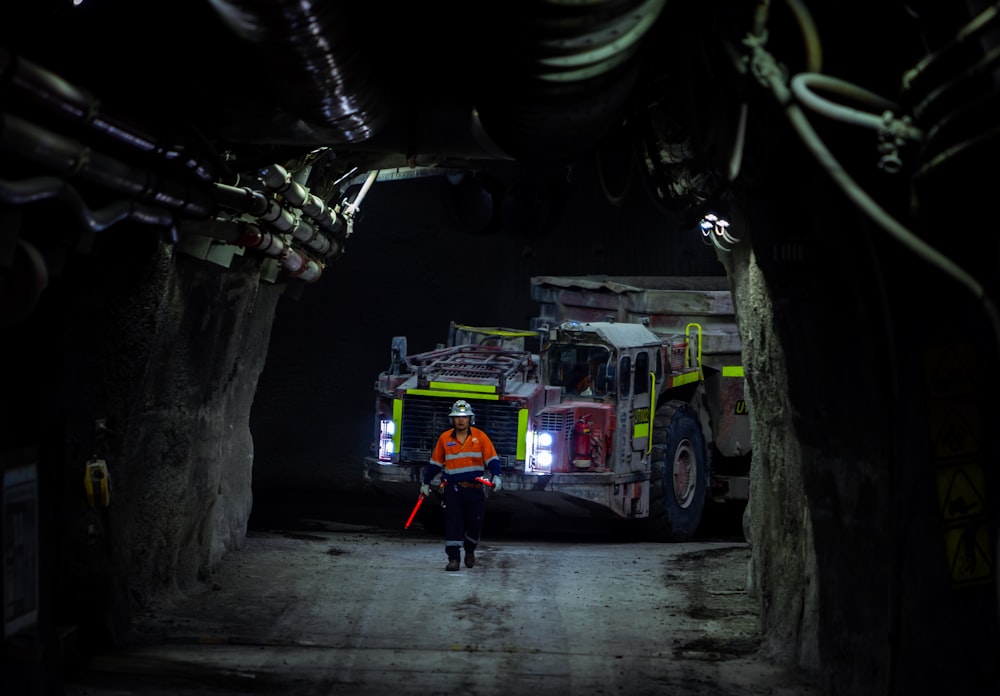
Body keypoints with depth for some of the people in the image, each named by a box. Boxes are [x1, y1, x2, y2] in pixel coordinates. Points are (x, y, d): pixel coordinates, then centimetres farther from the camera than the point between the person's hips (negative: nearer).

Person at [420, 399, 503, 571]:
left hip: (474, 488, 0)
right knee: (453, 523, -8)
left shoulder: (480, 437, 0)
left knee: (474, 523, 5)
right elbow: (435, 462, 15)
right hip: (452, 487, 0)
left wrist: (496, 476, -16)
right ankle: (453, 558, -5)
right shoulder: (444, 438, 5)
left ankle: (470, 551, 32)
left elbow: (492, 459, 1)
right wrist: (425, 483, 20)